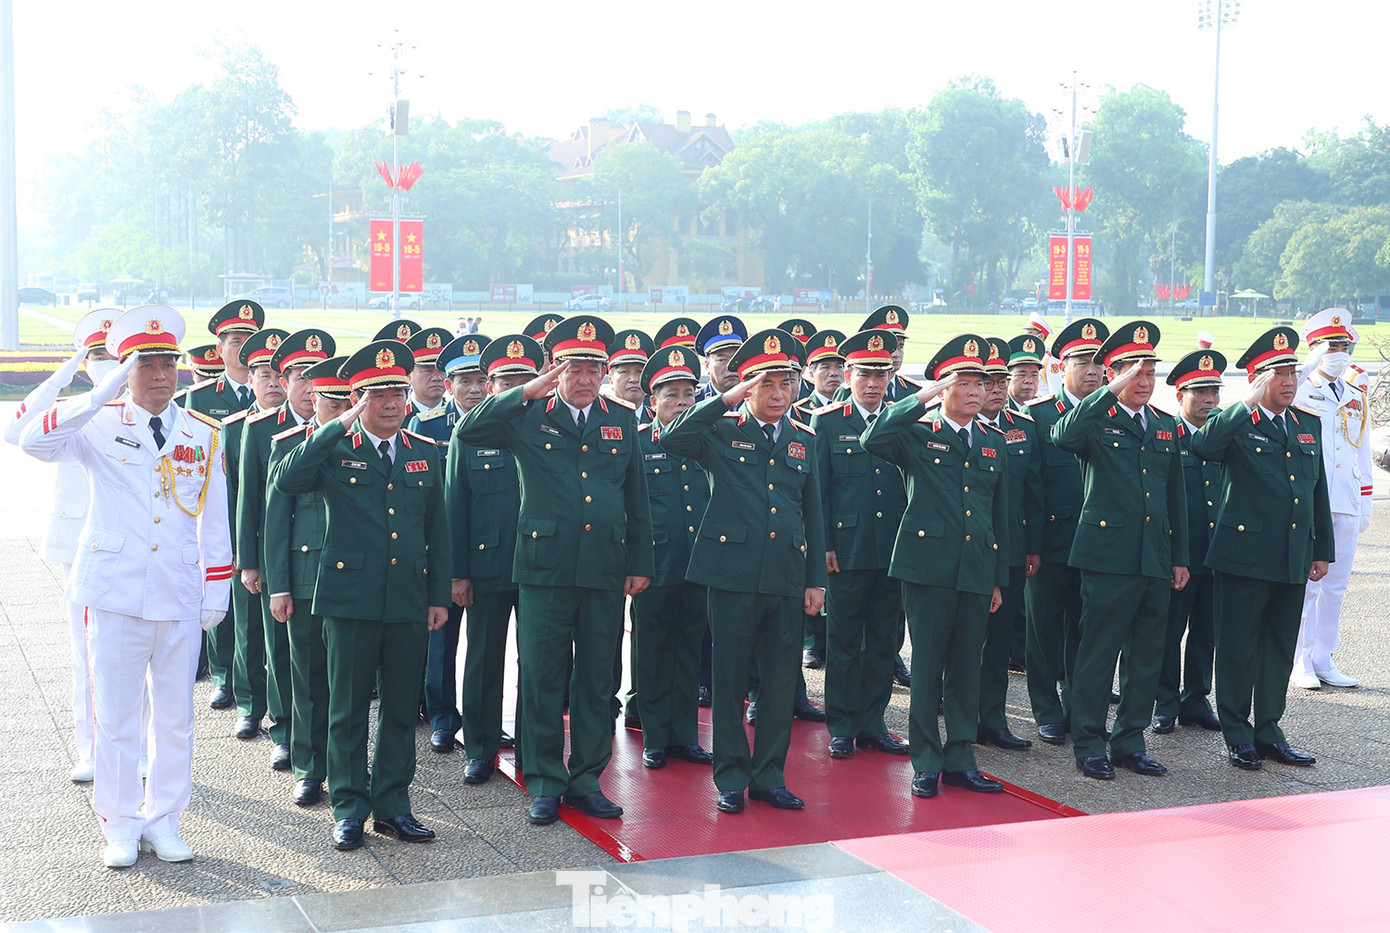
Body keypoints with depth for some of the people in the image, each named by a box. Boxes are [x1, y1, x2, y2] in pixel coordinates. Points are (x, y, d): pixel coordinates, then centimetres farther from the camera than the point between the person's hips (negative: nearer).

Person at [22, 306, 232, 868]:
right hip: (115, 595, -2)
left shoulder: (204, 435, 6)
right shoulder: (100, 426, -2)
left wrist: (216, 595, 6)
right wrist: (107, 390, -26)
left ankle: (163, 820, 23)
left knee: (175, 717, 9)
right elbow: (34, 442, -22)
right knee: (115, 717, 5)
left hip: (180, 600, 2)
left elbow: (215, 522, 10)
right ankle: (120, 826, 19)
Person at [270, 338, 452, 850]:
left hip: (410, 603, 3)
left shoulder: (425, 454, 11)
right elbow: (285, 480, -20)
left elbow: (438, 530, 14)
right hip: (350, 598, -3)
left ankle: (392, 806, 21)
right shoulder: (335, 450, 0)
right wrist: (338, 426, -20)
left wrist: (439, 595, 9)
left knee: (402, 708, 9)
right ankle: (349, 809, 16)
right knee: (349, 708, 5)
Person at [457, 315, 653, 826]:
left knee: (597, 679, 8)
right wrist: (529, 390, -16)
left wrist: (640, 564, 10)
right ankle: (544, 781, 13)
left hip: (606, 570, 3)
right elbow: (469, 431, -12)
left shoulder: (621, 421, 12)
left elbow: (637, 498, 15)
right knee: (542, 678, 2)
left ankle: (586, 778, 20)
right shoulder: (529, 417, 3)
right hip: (544, 567, -2)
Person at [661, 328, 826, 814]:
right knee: (731, 678, 3)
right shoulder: (722, 432, 2)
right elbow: (671, 440, -18)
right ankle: (731, 778, 15)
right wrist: (727, 400, -19)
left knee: (781, 681, 7)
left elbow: (813, 514, 15)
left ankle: (769, 775, 20)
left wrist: (816, 580, 10)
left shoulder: (804, 440, 13)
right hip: (732, 574, -3)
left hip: (787, 578, 4)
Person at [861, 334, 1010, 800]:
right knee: (928, 666, 1)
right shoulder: (917, 434, 1)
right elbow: (871, 440, -20)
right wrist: (920, 399, -19)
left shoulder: (993, 442, 15)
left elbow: (1001, 514, 17)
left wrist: (1000, 579, 15)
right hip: (928, 565, -4)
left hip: (977, 571, 4)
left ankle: (960, 759, 18)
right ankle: (926, 762, 10)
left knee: (967, 666, 9)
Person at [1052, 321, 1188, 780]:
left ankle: (1130, 740, 21)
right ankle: (1089, 745, 8)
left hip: (1156, 560, 6)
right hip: (1108, 555, -6)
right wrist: (1113, 391, -24)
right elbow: (1063, 437, -27)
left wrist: (1180, 557, 15)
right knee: (1098, 652, -1)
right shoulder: (1096, 420, -2)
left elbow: (1177, 497, 19)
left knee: (1147, 655, 10)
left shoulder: (1166, 426, 15)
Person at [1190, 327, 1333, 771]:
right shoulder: (1234, 423, -5)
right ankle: (1238, 735, 12)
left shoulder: (1309, 424, 13)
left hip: (1293, 561, 6)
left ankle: (1269, 731, 23)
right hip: (1246, 555, -6)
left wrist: (1323, 550, 15)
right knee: (1239, 648, 2)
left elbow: (1318, 489, 18)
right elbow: (1201, 446, -29)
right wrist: (1248, 404, -27)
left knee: (1280, 648, 13)